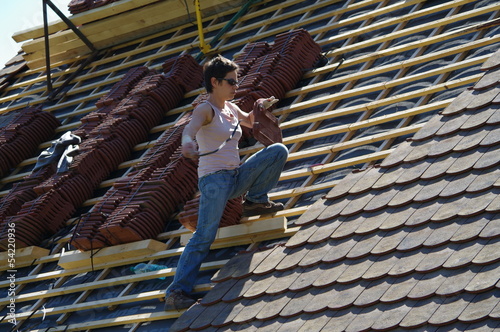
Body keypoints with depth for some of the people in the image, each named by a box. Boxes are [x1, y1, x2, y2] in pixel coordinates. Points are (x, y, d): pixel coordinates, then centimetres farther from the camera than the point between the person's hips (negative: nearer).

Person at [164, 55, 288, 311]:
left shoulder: (231, 108, 13)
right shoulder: (206, 109, -9)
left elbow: (248, 122, 35)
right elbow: (190, 129, -31)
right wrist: (187, 145, -54)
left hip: (236, 177, 7)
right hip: (214, 179, -7)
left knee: (278, 151, 0)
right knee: (204, 236, -17)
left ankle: (255, 201, 7)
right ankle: (176, 292, -18)